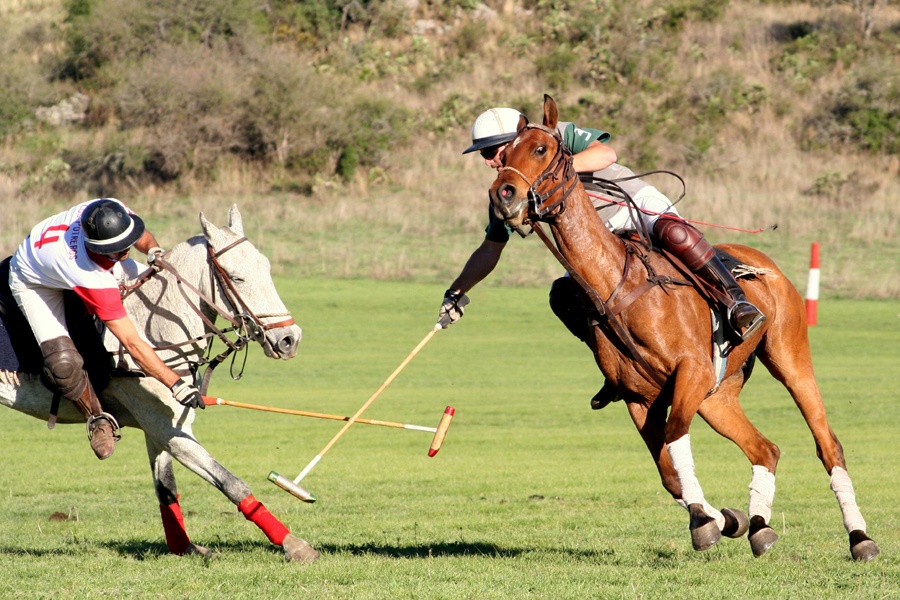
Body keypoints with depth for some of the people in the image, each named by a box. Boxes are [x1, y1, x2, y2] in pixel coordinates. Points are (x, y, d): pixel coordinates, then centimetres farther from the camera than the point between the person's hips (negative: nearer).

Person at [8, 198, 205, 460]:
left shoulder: (114, 213, -32)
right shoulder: (93, 281, -46)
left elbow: (141, 235, -3)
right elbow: (132, 343, -42)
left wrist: (153, 250, -25)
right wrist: (176, 384, -42)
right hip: (34, 283, -7)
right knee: (62, 364, -22)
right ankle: (98, 418, 4)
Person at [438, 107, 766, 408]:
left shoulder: (559, 136, -15)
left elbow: (606, 153, -32)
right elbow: (490, 249, 9)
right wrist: (457, 292, 2)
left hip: (641, 207, -6)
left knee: (674, 235, -38)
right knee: (562, 294, -13)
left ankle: (738, 302, -39)